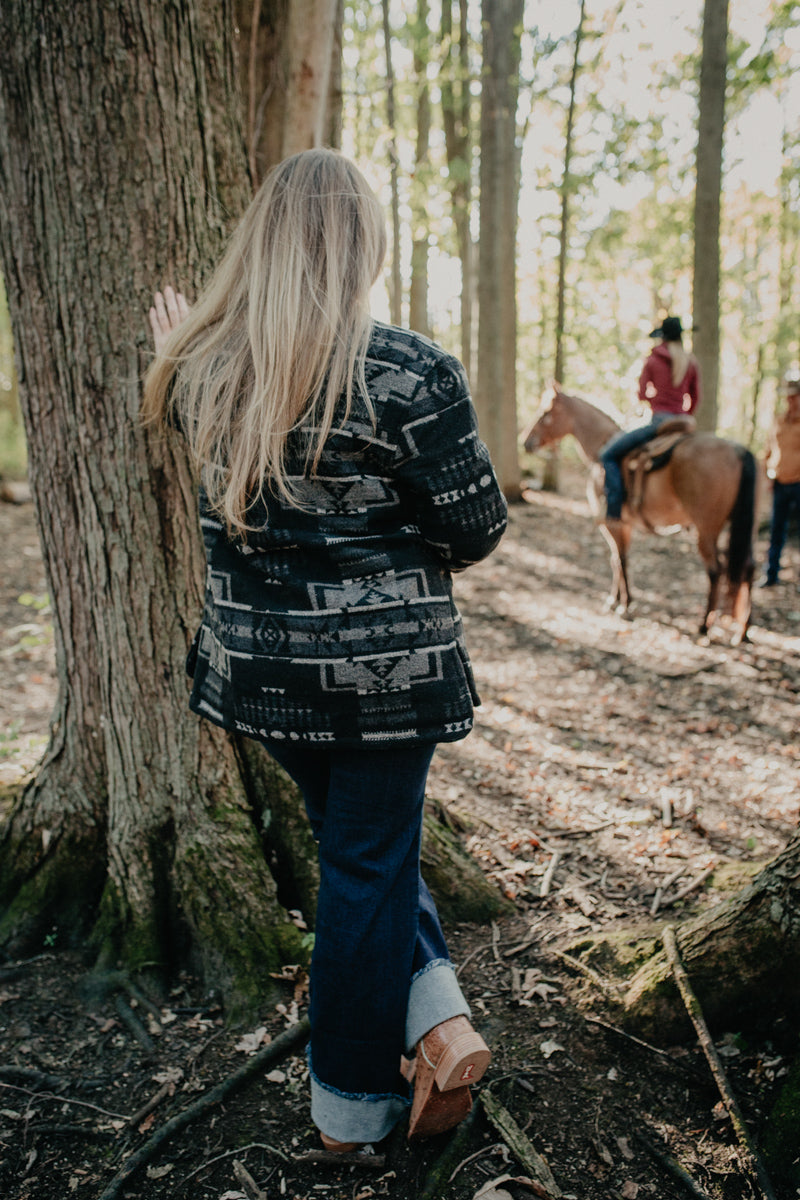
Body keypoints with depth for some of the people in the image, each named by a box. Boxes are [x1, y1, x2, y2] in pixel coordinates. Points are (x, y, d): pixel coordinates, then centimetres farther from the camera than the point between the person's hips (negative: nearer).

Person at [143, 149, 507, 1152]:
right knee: (368, 862, 12)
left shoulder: (202, 371, -3)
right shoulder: (411, 373, -17)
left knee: (356, 839, 26)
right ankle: (353, 1103, 29)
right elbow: (477, 530, -10)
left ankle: (433, 1018, 24)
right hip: (385, 666, -4)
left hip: (257, 659, 4)